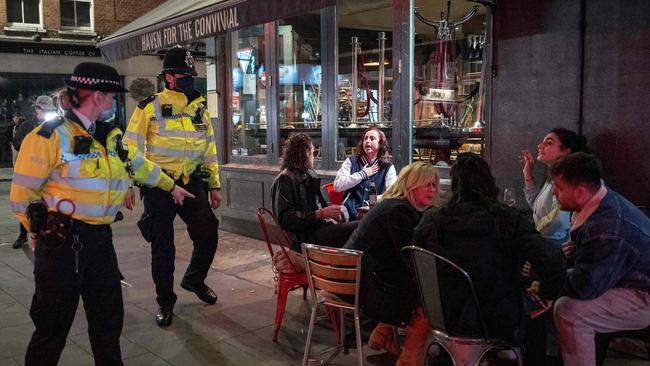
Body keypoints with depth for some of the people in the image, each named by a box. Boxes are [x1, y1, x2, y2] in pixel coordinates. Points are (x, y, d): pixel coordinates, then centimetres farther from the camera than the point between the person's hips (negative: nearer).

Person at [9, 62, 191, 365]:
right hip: (62, 241, -7)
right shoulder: (50, 136, -12)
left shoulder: (110, 135, 10)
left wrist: (171, 186, 37)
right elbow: (22, 195, -9)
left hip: (100, 238, 7)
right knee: (54, 325, 4)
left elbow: (140, 165, 26)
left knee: (109, 317, 16)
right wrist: (47, 232, -3)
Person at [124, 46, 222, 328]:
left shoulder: (199, 108, 10)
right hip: (159, 185, -4)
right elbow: (131, 147, -5)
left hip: (192, 183, 4)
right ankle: (165, 302, 21)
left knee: (208, 234, 2)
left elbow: (209, 148, 15)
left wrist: (214, 185, 14)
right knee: (163, 246, 4)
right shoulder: (150, 108, -5)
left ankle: (194, 280, 30)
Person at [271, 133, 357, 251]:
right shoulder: (285, 179, -8)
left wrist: (331, 210, 7)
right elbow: (285, 219, -16)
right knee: (359, 228, -24)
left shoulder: (309, 173, 19)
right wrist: (321, 214, -19)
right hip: (308, 236, -9)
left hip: (321, 225, 9)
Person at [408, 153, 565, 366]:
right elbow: (551, 261, -22)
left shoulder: (431, 221, -6)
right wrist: (546, 294, -2)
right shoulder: (511, 220, -13)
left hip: (444, 322, 3)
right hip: (498, 327, -3)